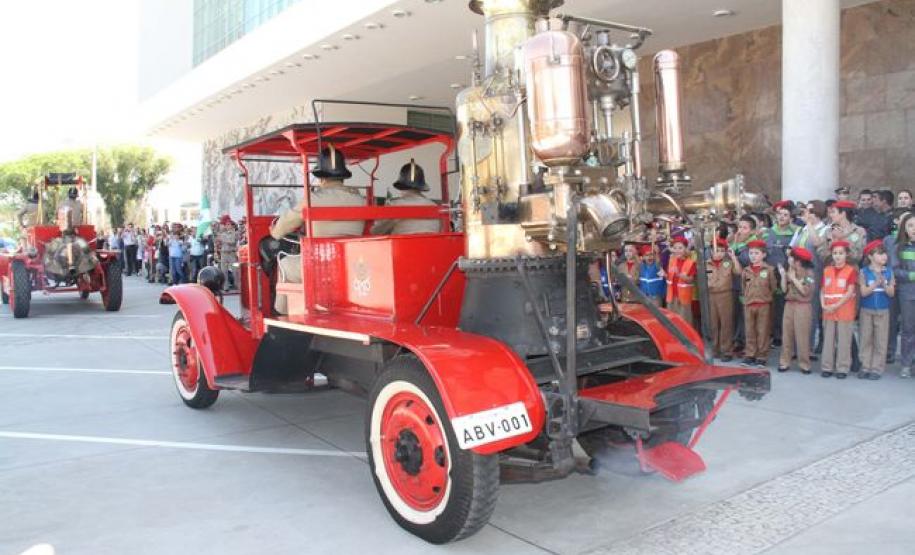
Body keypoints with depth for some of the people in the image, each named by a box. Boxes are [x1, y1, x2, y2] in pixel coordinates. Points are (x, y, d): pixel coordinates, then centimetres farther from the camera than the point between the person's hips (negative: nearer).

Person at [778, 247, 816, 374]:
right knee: (786, 334, 6)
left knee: (802, 336, -5)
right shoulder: (789, 271, 10)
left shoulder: (809, 272, -7)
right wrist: (783, 276, -4)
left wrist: (794, 278, -13)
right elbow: (784, 289, 7)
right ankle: (785, 362, 11)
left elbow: (805, 291, -14)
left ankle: (804, 364, 1)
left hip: (803, 306, -6)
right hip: (789, 305, 6)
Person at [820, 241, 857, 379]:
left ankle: (842, 368, 7)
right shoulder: (827, 270, 10)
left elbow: (850, 292, -10)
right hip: (828, 311, 4)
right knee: (828, 340, 7)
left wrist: (836, 306, -17)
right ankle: (827, 367, 14)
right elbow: (822, 290, 9)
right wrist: (823, 305, -6)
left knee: (844, 340, 1)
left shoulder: (851, 270, -4)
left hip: (845, 311, -4)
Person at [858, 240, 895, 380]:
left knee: (880, 341, 3)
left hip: (883, 311, 1)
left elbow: (891, 293, -3)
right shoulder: (864, 272, -5)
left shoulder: (888, 272, 0)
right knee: (866, 340, 6)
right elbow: (863, 292, -11)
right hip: (866, 310, -1)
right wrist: (876, 283, -23)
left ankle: (877, 368, 9)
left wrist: (884, 284, -21)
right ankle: (865, 367, 14)